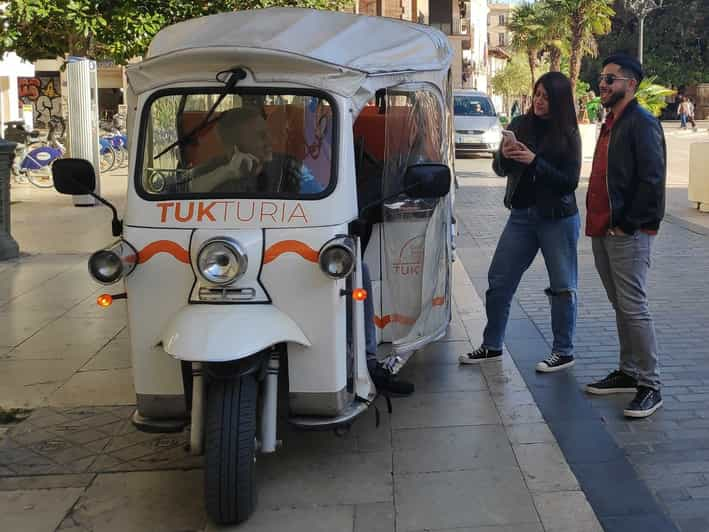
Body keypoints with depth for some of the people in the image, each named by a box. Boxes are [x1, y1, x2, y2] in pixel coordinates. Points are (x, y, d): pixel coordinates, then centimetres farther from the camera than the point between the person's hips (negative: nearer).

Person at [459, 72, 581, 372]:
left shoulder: (567, 134, -6)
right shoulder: (520, 125, 4)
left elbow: (570, 181, -13)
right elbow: (500, 170, 7)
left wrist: (534, 161, -22)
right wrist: (505, 155, -15)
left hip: (558, 218, -4)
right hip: (522, 215, 4)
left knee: (562, 286, 4)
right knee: (498, 280, 6)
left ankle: (564, 352, 17)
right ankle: (492, 346, 19)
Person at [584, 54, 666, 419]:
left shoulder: (642, 123, -11)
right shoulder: (611, 124, 18)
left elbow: (652, 180, -18)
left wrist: (627, 224, -17)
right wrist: (599, 223, 15)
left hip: (628, 234, -9)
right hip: (603, 231, 9)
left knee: (633, 307, -8)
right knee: (620, 306, 15)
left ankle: (650, 386, 0)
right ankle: (628, 373, 25)